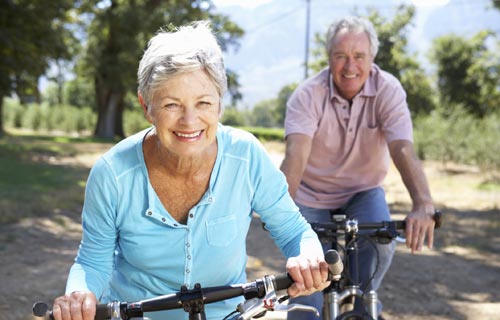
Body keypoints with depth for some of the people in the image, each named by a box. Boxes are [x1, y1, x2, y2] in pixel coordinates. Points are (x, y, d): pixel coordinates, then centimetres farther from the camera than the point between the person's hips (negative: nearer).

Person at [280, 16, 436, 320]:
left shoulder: (388, 90, -18)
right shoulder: (308, 95, -21)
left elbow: (403, 149, -32)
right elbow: (296, 153, -35)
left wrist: (423, 205, -48)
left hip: (363, 191, 1)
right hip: (313, 194, -1)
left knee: (381, 242, -25)